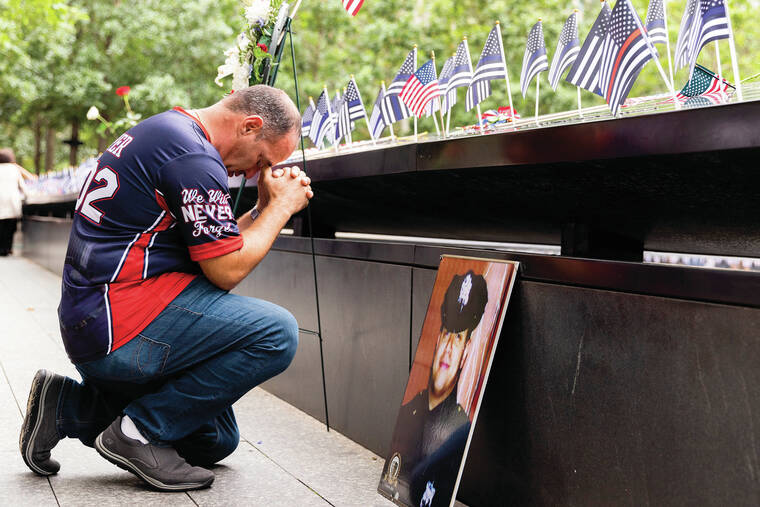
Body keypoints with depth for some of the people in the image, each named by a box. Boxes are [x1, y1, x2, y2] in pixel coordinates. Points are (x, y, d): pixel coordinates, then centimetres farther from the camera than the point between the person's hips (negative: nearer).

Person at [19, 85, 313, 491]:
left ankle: (66, 406, 14)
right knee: (276, 334, -19)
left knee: (215, 440, 17)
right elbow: (226, 270, -14)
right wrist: (281, 207, -2)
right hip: (119, 323, -11)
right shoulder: (194, 156, -15)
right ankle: (141, 431, -11)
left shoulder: (164, 131, 18)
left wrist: (264, 209, 12)